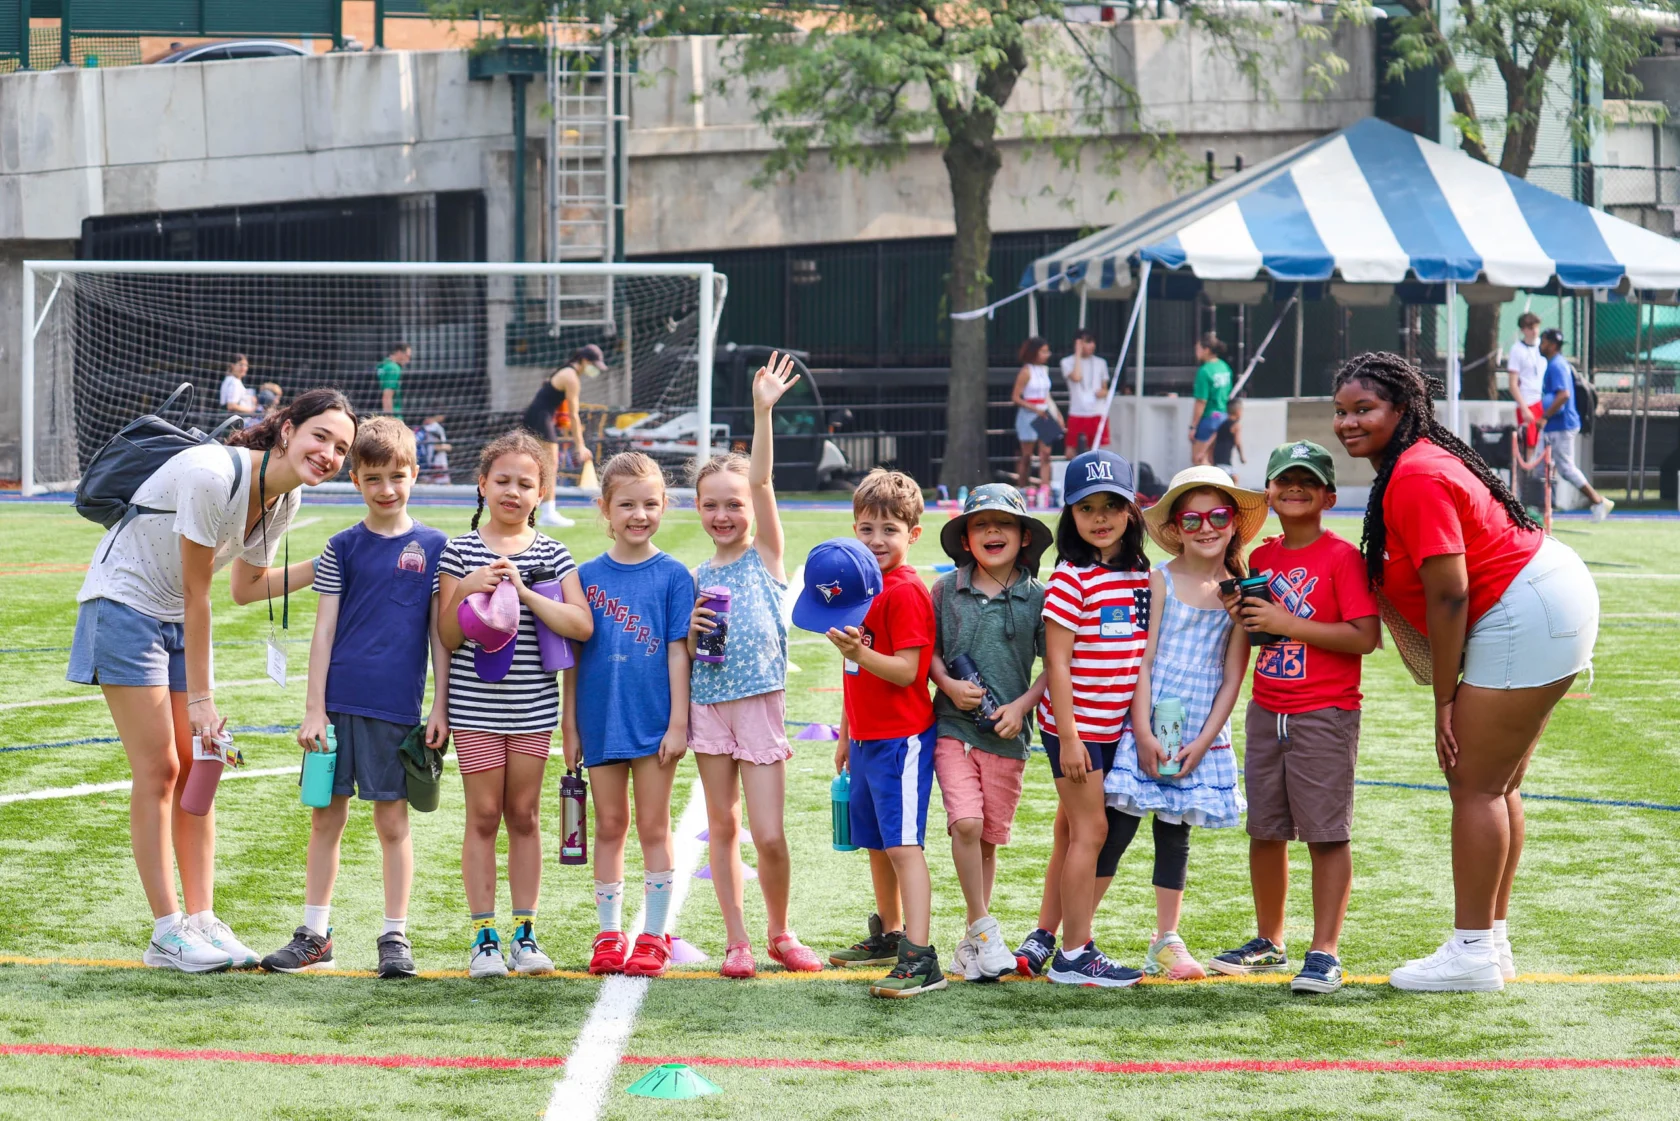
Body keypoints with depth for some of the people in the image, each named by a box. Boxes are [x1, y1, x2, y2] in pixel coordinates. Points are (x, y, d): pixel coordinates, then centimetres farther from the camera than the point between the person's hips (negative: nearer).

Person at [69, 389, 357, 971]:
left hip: (178, 619, 8)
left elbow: (246, 587, 11)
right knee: (157, 769, -9)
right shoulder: (212, 476, -28)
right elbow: (197, 593, -23)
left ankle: (202, 919, 6)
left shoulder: (285, 499, -2)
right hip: (124, 603, -8)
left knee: (196, 769, 3)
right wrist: (199, 698, -18)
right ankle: (167, 932, -5)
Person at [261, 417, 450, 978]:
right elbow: (324, 630, 3)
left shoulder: (433, 547, 4)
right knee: (327, 816, 6)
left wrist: (440, 707, 0)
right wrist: (314, 709, -2)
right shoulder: (342, 548, 4)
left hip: (397, 705, -1)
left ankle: (395, 937, 12)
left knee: (392, 820, 4)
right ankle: (315, 935, 15)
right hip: (340, 700, 1)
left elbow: (440, 631, 6)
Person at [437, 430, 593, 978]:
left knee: (524, 815, 7)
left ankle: (525, 933, 13)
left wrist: (524, 593, -17)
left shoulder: (553, 554, 4)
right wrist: (467, 592, -17)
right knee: (484, 815, 1)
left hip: (533, 706, 1)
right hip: (475, 706, -1)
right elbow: (447, 638, 0)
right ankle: (484, 937, 5)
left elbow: (581, 625, -8)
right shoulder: (460, 551, 1)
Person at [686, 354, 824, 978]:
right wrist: (692, 630, -7)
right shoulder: (697, 579, 11)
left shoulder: (766, 555, 3)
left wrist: (763, 411, -16)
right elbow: (683, 656, 14)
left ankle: (780, 934, 15)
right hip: (708, 704, 3)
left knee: (769, 835, -5)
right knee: (723, 826, 6)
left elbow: (762, 479, -9)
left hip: (760, 703, -3)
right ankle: (737, 942, 13)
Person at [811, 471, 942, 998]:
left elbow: (905, 672, -19)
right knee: (876, 844, 18)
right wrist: (846, 736, 26)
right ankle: (886, 936, 33)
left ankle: (920, 958, -21)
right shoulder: (859, 585, 15)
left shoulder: (905, 592, -13)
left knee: (903, 844, -15)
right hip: (867, 739, 9)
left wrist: (858, 653, -33)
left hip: (901, 739, -9)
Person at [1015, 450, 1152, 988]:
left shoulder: (1141, 576, 8)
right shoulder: (1071, 577, -12)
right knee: (1091, 828, -5)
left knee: (1073, 831, 12)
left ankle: (1046, 936, 21)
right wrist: (1067, 736, -16)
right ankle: (1075, 954, 0)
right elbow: (1056, 661, -13)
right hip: (1077, 723, -6)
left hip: (1117, 726, 6)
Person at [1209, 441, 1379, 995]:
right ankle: (1269, 943, 25)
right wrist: (1241, 616, 1)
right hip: (1266, 713, 7)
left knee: (1327, 834, -5)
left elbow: (1364, 637, -17)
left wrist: (1287, 623, -19)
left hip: (1325, 715, -7)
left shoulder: (1342, 557, -9)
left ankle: (1324, 954, -3)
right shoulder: (1261, 557, 11)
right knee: (1264, 830, 12)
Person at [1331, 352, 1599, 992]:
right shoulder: (1413, 464, 12)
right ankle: (1493, 941, 24)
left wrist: (1445, 702, -15)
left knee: (1476, 787, -6)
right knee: (1496, 784, 16)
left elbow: (1448, 596, -22)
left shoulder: (1416, 481, -21)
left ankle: (1473, 954, -2)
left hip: (1527, 619, -11)